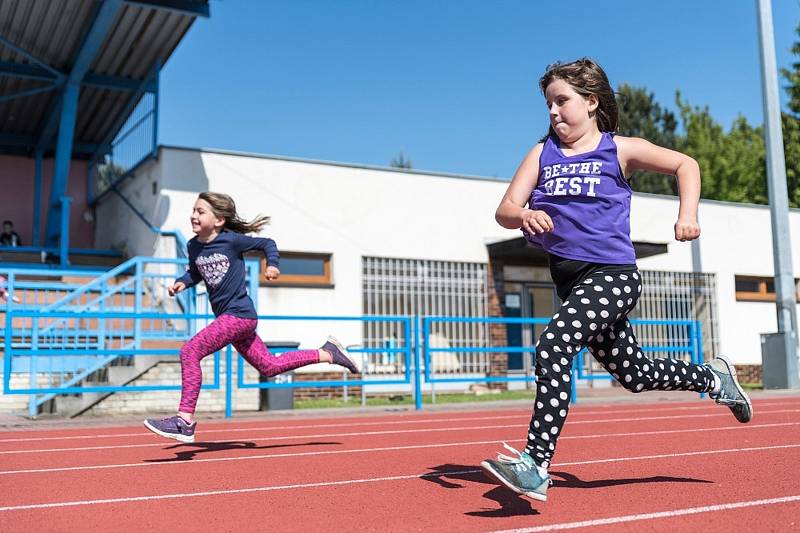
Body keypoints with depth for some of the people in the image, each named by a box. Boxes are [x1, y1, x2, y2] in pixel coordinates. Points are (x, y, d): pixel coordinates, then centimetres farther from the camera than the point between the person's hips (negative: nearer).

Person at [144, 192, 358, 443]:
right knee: (269, 367, 14)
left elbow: (267, 243, 3)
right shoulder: (194, 246, 8)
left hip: (239, 314, -8)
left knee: (190, 351, -18)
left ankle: (185, 421, -14)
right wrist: (182, 282, 5)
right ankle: (327, 353, 27)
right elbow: (195, 273, 24)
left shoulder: (232, 240, -10)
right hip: (226, 317, 8)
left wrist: (273, 264, -13)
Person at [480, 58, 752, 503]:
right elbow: (505, 210, 1)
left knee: (552, 347, -27)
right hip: (569, 278, 6)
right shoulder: (543, 154, 10)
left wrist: (687, 215, -6)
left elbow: (684, 164, 9)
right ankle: (713, 377, 45)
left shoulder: (619, 149, 0)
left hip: (612, 273, -6)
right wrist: (525, 216, -22)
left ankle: (536, 465, -25)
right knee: (634, 374, 19)